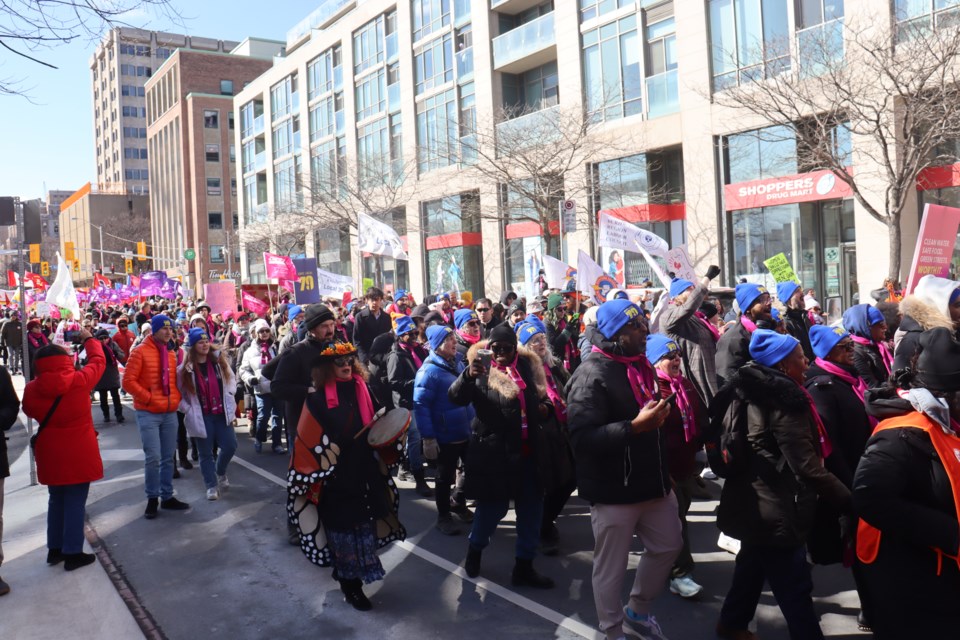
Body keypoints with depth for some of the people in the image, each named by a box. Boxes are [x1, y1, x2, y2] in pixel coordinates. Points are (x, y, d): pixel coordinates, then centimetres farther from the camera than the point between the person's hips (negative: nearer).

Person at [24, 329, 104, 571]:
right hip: (78, 454, -4)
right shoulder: (80, 381, -15)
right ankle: (73, 553, 12)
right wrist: (88, 339, 17)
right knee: (75, 503, 6)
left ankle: (54, 549, 31)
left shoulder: (31, 389, -7)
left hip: (49, 455, 4)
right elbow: (98, 361, 2)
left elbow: (30, 411, 12)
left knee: (56, 501, 20)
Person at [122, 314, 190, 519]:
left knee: (168, 458, 10)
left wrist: (176, 398, 4)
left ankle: (167, 497, 20)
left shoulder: (172, 353, 11)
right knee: (153, 458, -7)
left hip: (170, 413, 5)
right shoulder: (140, 352, -7)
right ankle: (152, 499, 9)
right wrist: (149, 398, -15)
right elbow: (128, 381, -11)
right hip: (148, 413, -5)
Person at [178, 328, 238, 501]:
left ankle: (220, 472, 29)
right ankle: (212, 485, 20)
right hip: (201, 416, -2)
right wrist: (188, 410, -10)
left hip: (221, 413, 2)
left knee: (230, 446, 0)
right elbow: (178, 394, -2)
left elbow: (231, 379, 13)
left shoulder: (219, 361, 0)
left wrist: (229, 396, 1)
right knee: (206, 453, 6)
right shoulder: (185, 369, -7)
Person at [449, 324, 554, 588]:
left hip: (526, 449, 5)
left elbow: (541, 396, 22)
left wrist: (546, 406, -1)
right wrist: (469, 374, -40)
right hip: (493, 450, -5)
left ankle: (524, 566, 24)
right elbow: (456, 397, -21)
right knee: (494, 505, 3)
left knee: (531, 507, 9)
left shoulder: (528, 366, 7)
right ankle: (474, 550, 32)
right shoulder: (482, 370, -6)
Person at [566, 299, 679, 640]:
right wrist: (635, 426, -33)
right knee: (611, 569, 5)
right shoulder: (591, 375, -19)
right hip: (614, 491, -8)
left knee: (668, 546, 21)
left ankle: (637, 611, 40)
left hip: (651, 482, 9)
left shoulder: (639, 365, 10)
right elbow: (582, 438, -28)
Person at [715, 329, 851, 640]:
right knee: (795, 584, -2)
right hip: (775, 509, -10)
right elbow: (808, 466, -23)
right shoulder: (785, 401, -21)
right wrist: (848, 500, -17)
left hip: (755, 502, 10)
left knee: (753, 565, 25)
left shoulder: (751, 393, 7)